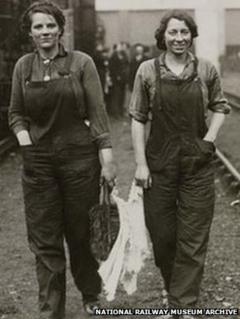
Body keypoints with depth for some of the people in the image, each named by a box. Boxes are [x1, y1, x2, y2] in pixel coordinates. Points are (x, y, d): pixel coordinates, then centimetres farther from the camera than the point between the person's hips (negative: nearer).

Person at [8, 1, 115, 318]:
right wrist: (26, 143, -5)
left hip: (79, 158, -2)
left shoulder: (81, 62, -4)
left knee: (81, 234, 10)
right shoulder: (23, 66, 5)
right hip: (38, 162, 2)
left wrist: (107, 160, -9)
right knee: (44, 242, 3)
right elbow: (16, 114, 12)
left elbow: (97, 113, -5)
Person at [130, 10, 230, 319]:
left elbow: (220, 107, 14)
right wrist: (140, 163, -5)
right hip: (159, 163, 0)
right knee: (162, 236, 9)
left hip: (198, 164, 0)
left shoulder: (206, 70, 1)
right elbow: (138, 119, 0)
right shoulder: (147, 71, -2)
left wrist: (210, 137, -3)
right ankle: (175, 292, 32)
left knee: (192, 239, 0)